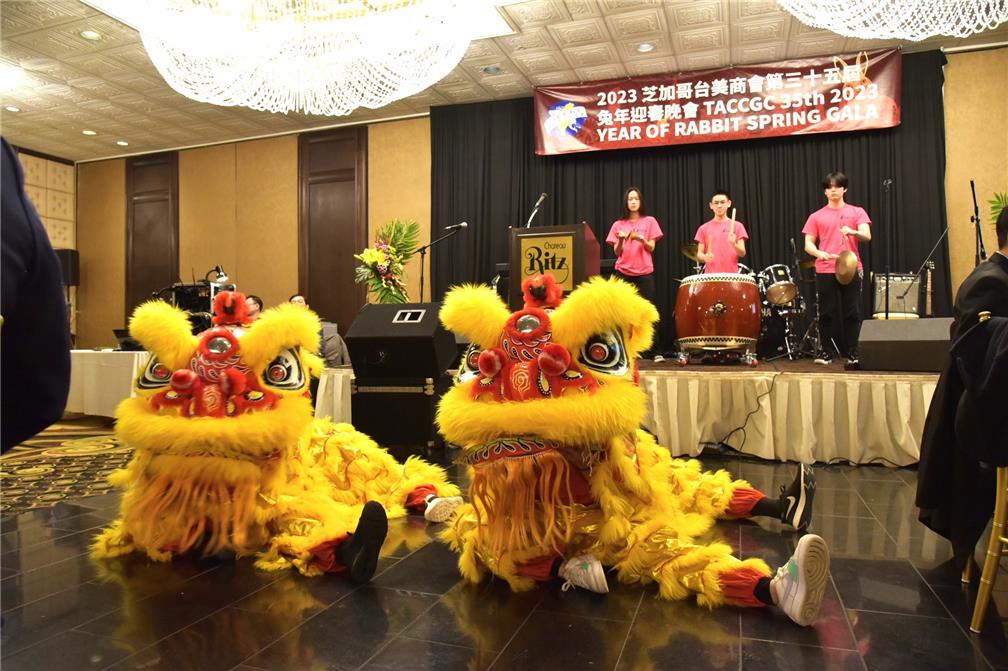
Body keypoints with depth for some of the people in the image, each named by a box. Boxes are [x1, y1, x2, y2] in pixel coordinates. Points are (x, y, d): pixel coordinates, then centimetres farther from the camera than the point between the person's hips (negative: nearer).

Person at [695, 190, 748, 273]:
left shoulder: (737, 226, 6)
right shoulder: (704, 228, 9)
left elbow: (742, 253, 1)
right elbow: (699, 254, 7)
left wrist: (734, 244, -19)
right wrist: (705, 257, -15)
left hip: (731, 275, 0)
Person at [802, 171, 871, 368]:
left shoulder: (857, 212, 10)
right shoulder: (816, 217, 11)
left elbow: (867, 236, -2)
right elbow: (808, 244, 7)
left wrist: (852, 232, -23)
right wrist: (819, 253, -15)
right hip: (825, 271, 0)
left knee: (852, 313, -1)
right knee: (827, 313, 1)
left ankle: (852, 354, 4)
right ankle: (827, 352, 9)